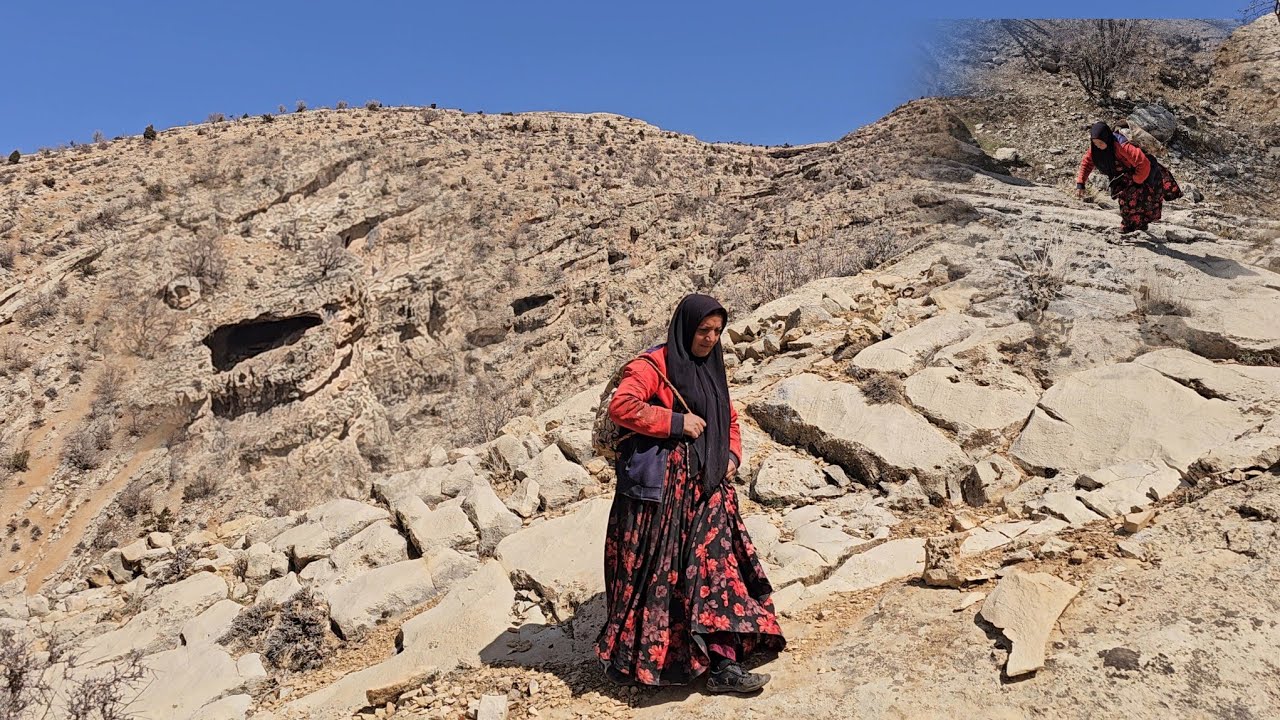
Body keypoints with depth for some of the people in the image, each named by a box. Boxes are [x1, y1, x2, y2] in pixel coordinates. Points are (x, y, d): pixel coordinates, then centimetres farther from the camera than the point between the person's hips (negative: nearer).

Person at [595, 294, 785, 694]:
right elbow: (620, 406, -21)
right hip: (661, 486, -7)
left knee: (717, 563, 1)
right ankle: (637, 657, 13)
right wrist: (676, 422, -18)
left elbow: (729, 420, 28)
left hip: (706, 486, 7)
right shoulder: (654, 365, -7)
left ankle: (723, 665, 7)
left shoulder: (711, 370, 18)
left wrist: (732, 455, 9)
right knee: (660, 571, -3)